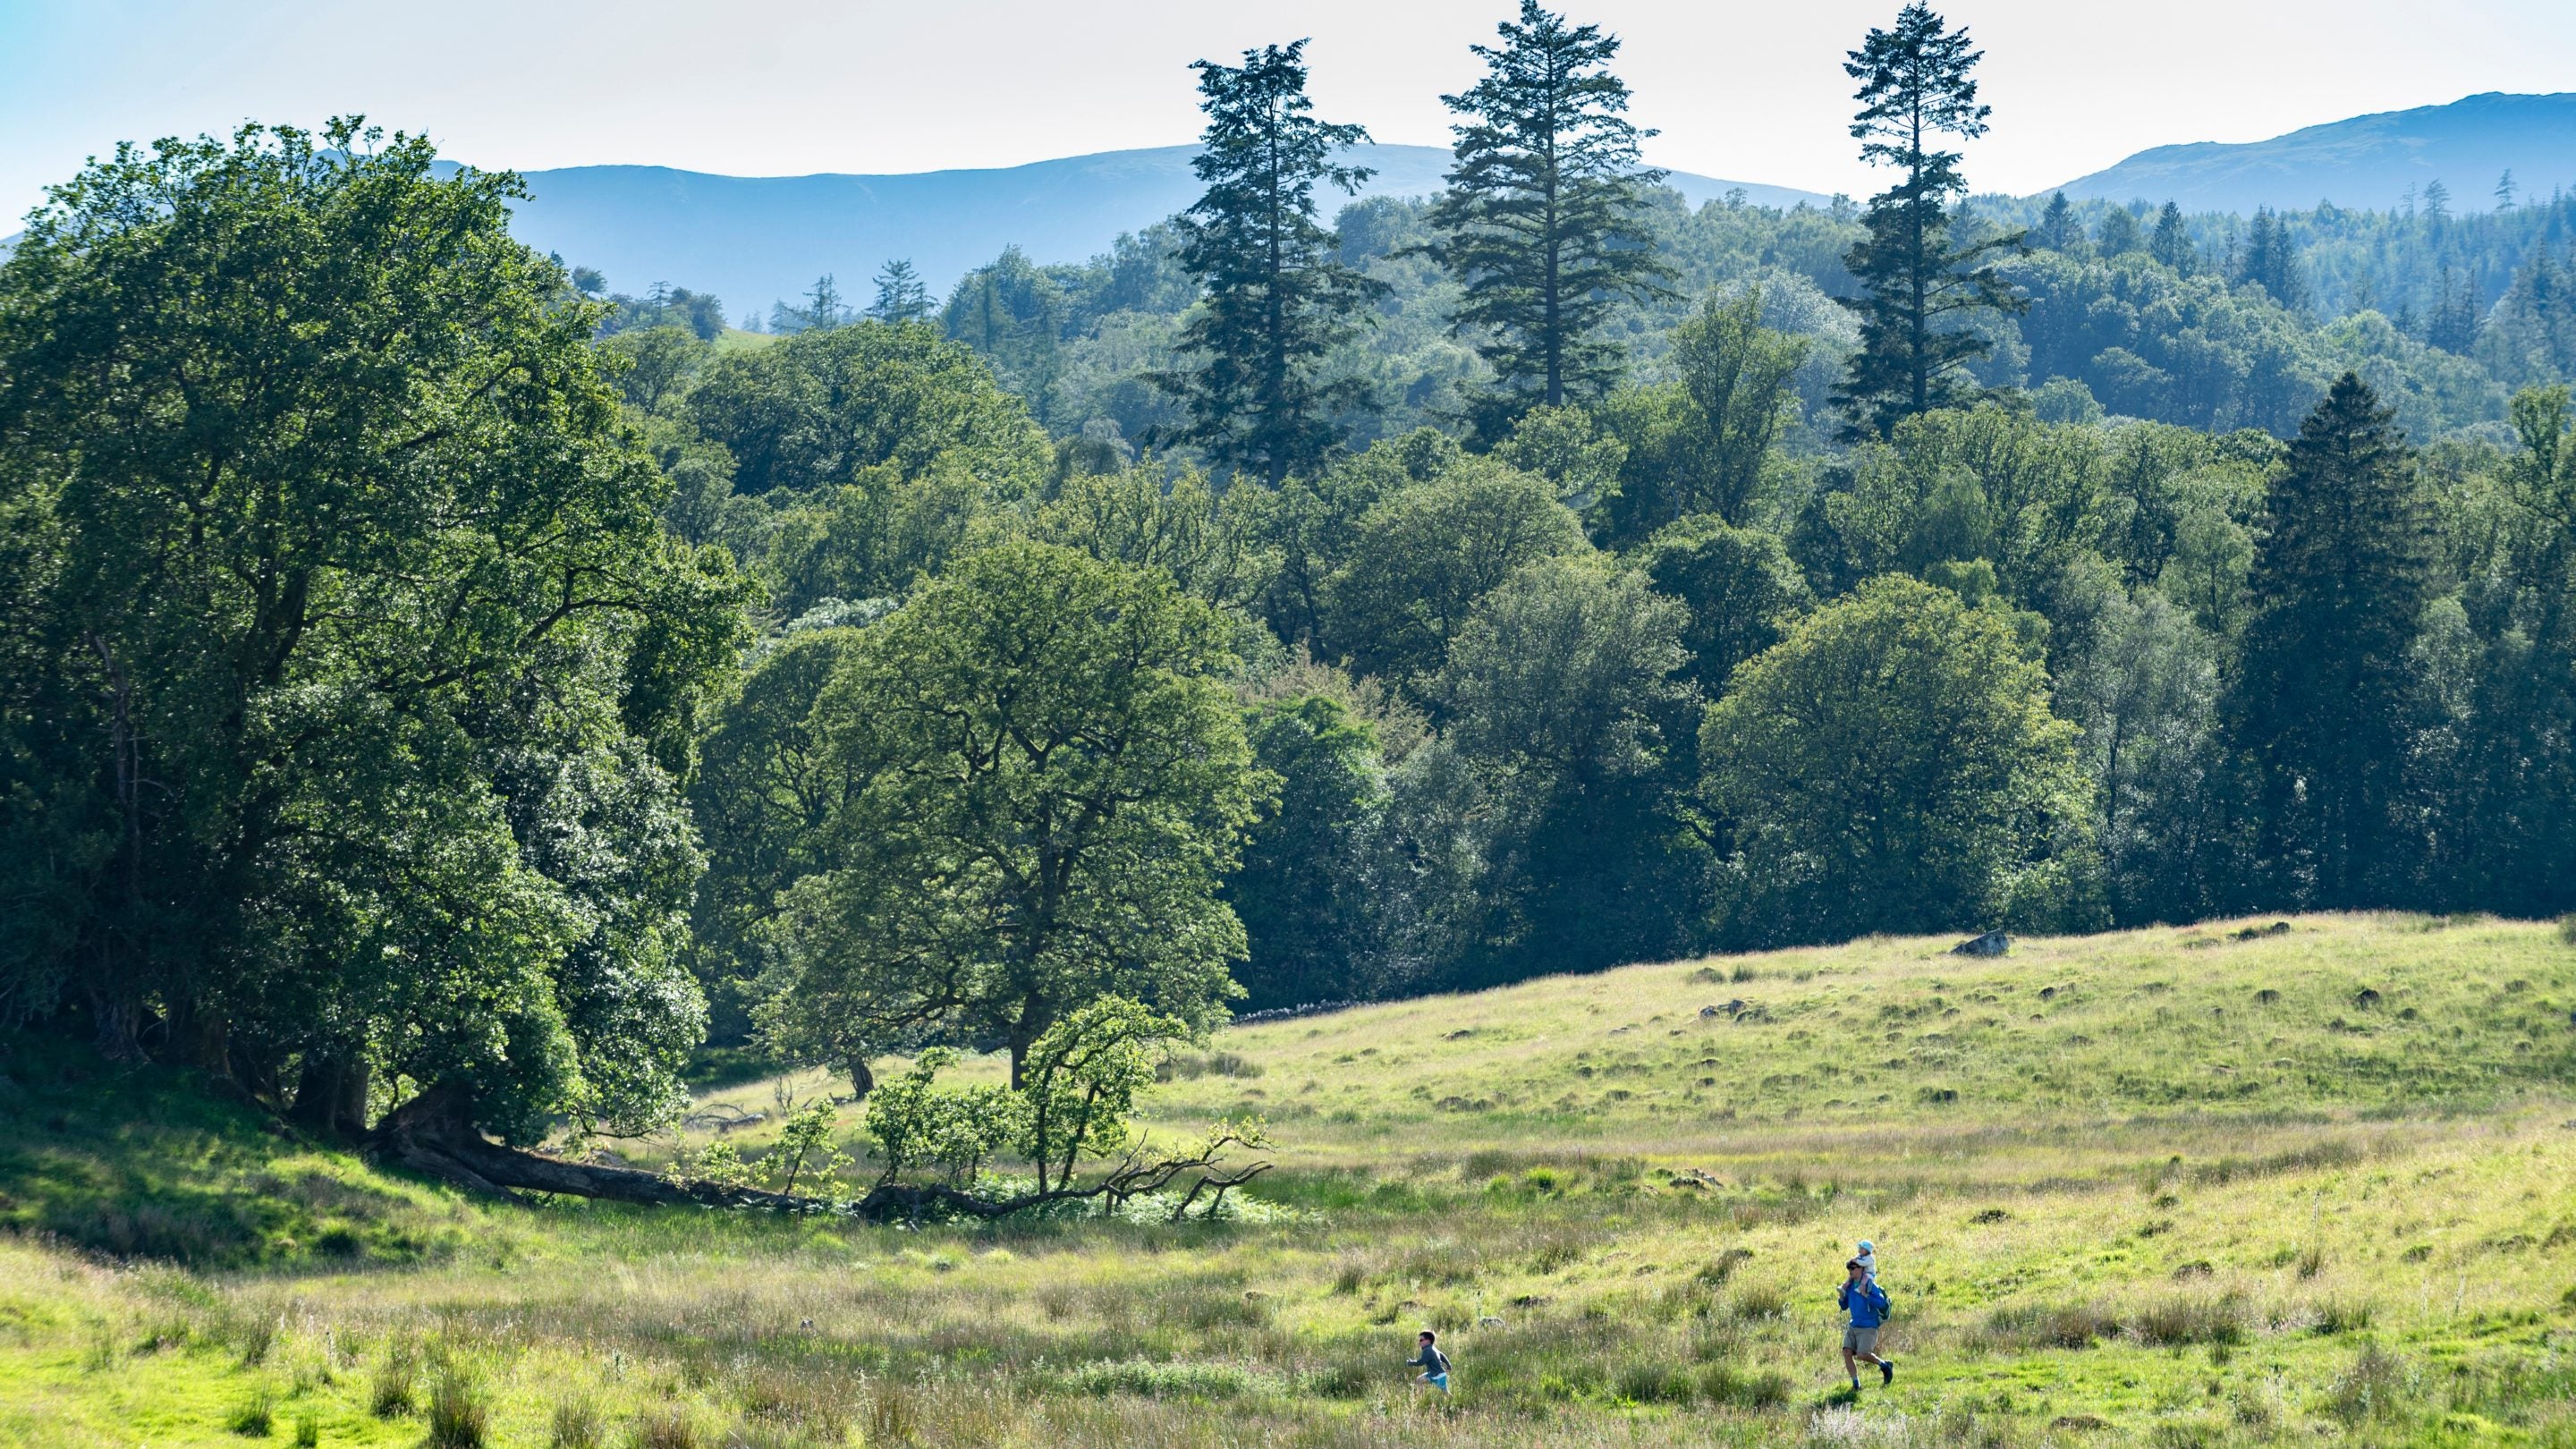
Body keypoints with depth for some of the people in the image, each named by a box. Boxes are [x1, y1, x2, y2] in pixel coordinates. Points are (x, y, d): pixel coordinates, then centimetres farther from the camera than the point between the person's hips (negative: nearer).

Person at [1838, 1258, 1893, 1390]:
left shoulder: (1870, 1285, -12)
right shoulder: (1849, 1285, 9)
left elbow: (1882, 1304, -20)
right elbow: (1844, 1306, 16)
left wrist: (1865, 1295, -25)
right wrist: (1841, 1296, -3)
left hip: (1868, 1328, -7)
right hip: (1853, 1327, 7)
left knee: (1862, 1354, -20)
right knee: (1847, 1353, -7)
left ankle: (1885, 1365, 7)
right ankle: (1856, 1385, 2)